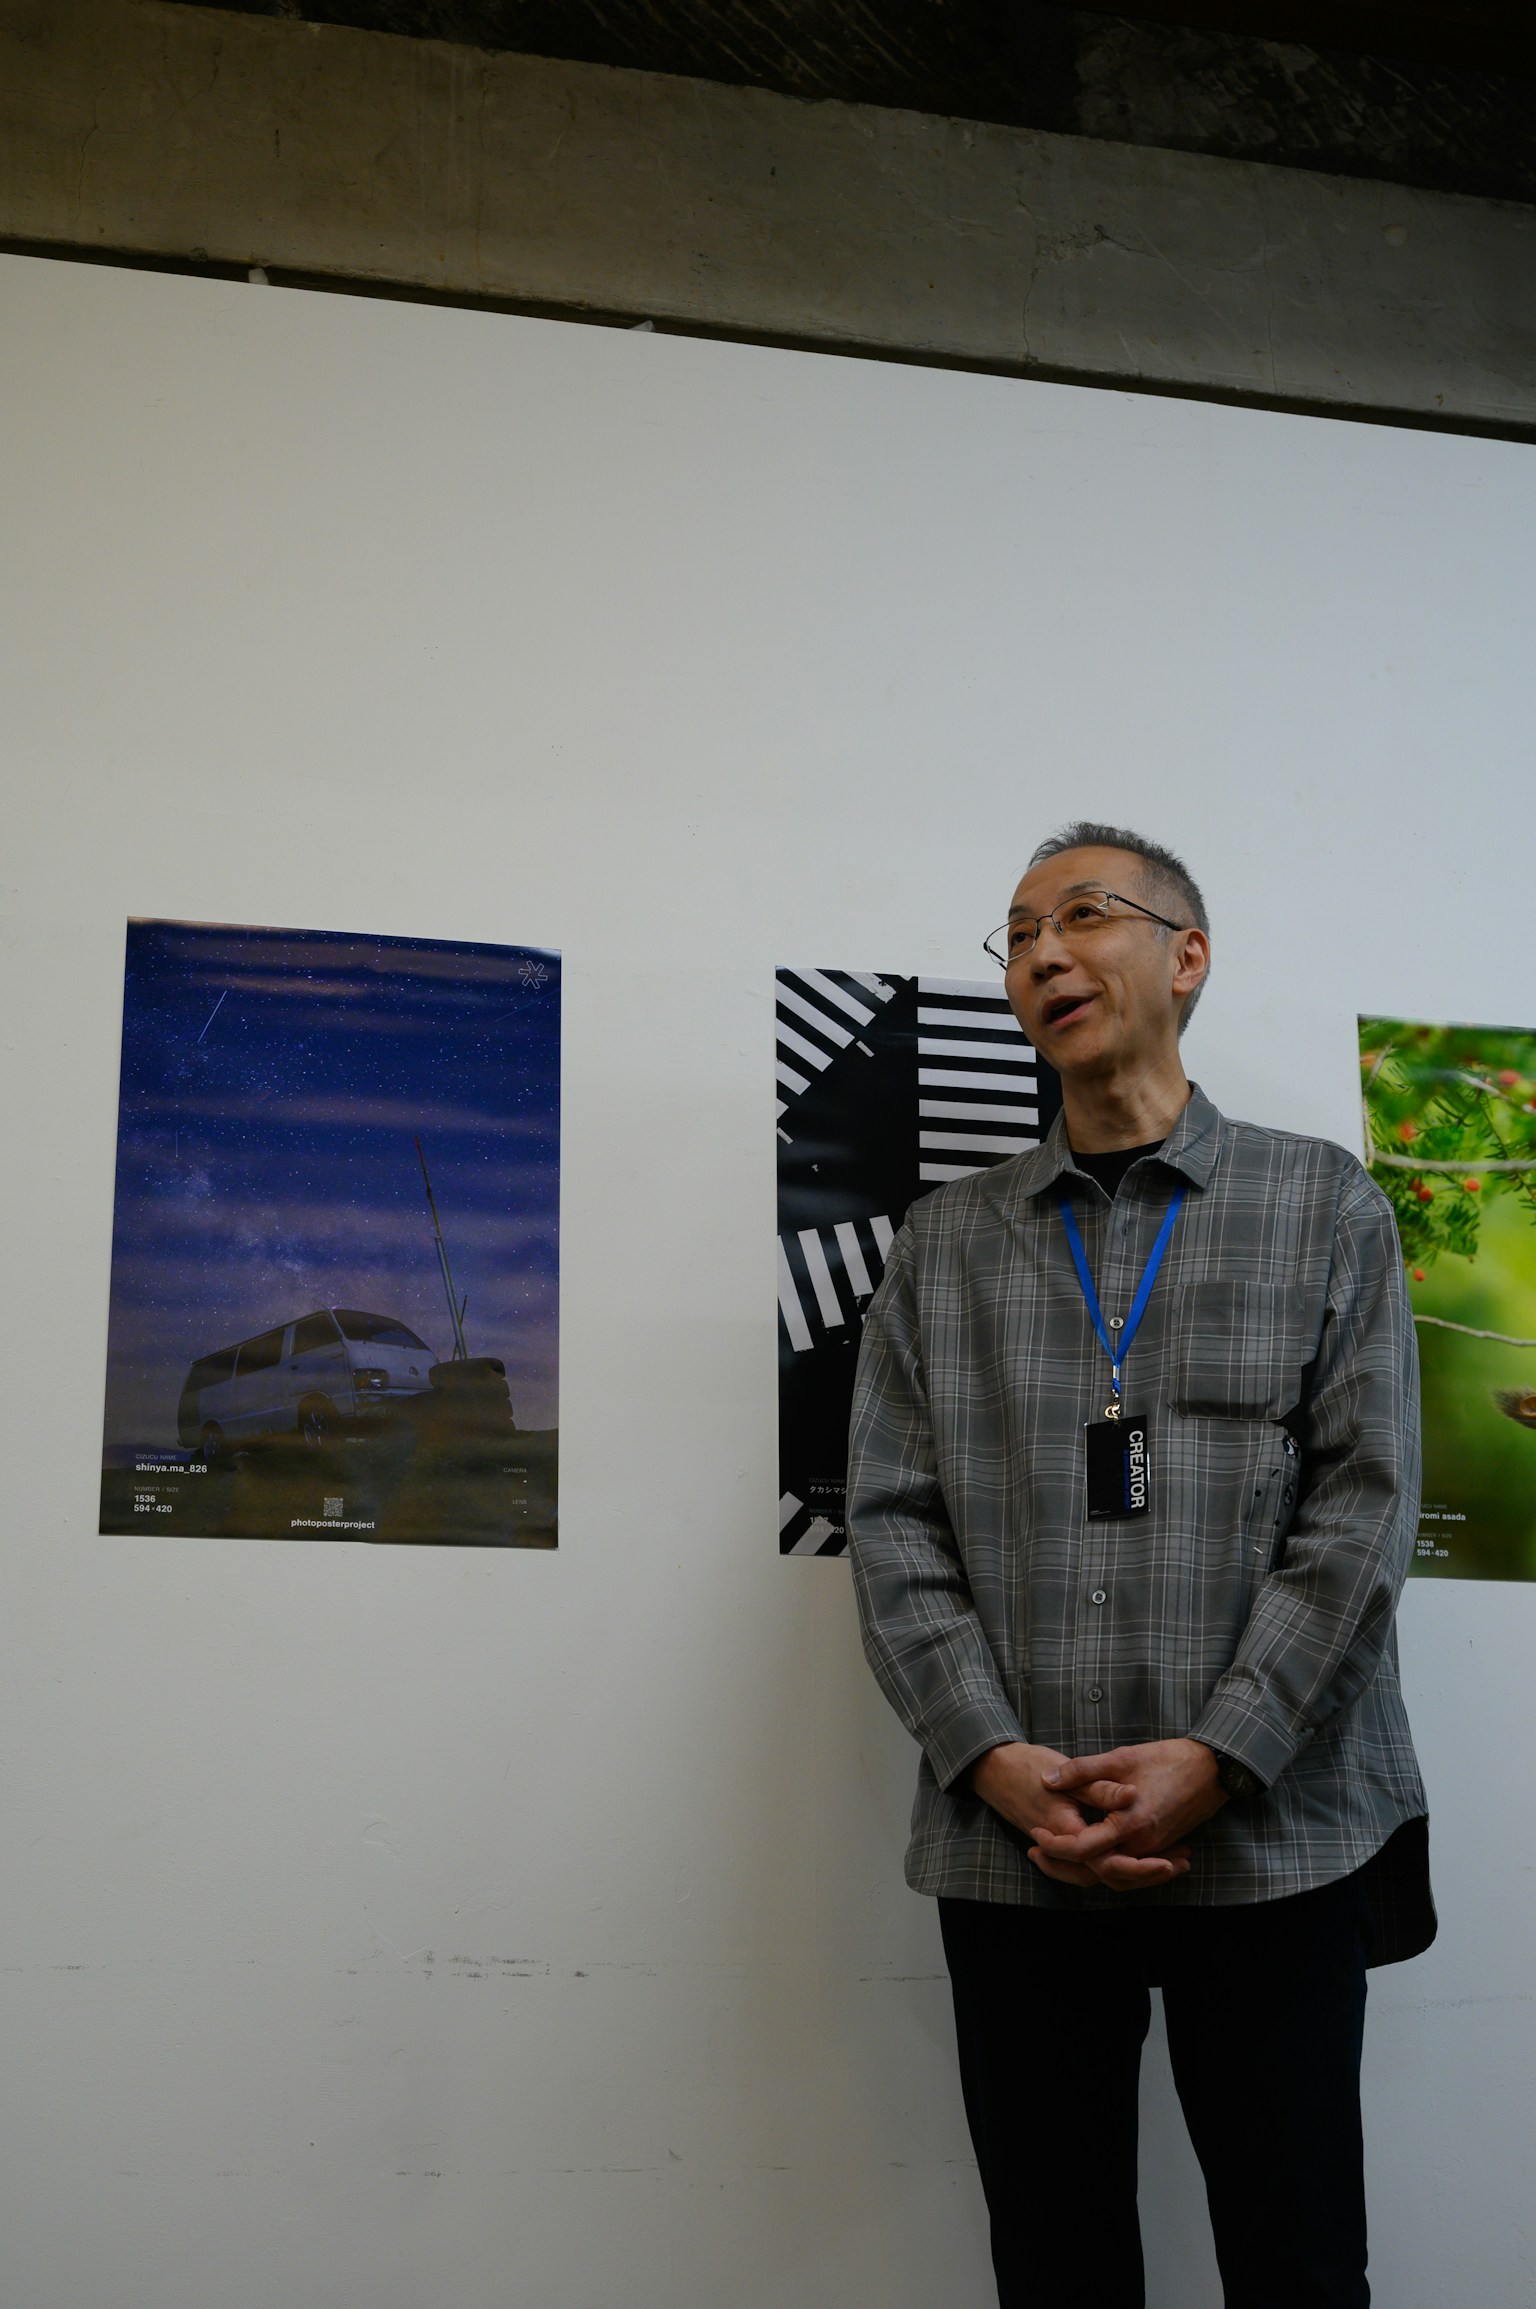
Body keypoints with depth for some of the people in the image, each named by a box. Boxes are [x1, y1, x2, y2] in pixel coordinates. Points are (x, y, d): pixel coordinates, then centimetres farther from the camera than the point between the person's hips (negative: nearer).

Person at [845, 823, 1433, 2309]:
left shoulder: (1324, 1209, 7)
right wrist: (998, 1761, -10)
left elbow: (1362, 1504, -2)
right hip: (1013, 1850, 2)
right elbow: (892, 1522, 4)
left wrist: (1215, 1760, -12)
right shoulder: (946, 1243, 11)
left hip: (1274, 1838, -1)